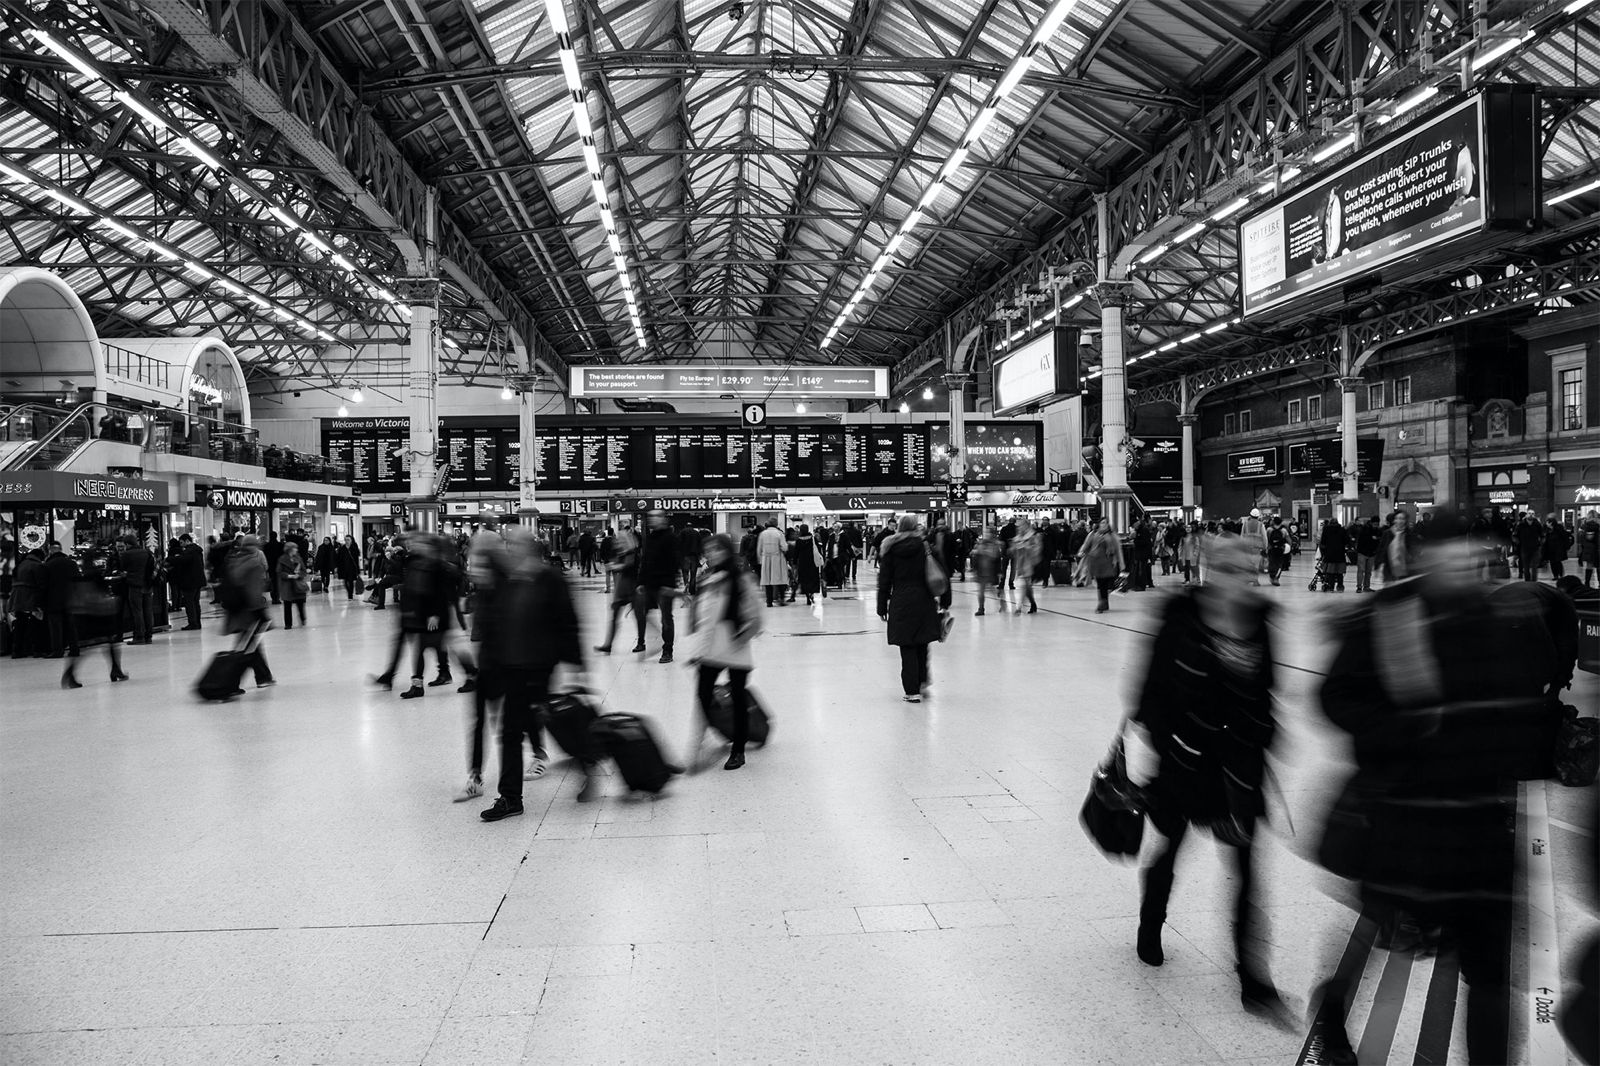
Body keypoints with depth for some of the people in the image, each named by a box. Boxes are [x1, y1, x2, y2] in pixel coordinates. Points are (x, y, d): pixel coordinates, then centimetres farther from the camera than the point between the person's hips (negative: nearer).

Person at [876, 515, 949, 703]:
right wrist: (945, 601, 6)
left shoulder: (890, 548, -1)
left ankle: (912, 692, 2)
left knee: (907, 649, 2)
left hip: (901, 603, -1)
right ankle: (923, 680, 21)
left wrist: (882, 606, 5)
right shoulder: (926, 546, -1)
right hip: (924, 602, 1)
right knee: (922, 644, 19)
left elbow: (884, 580, 0)